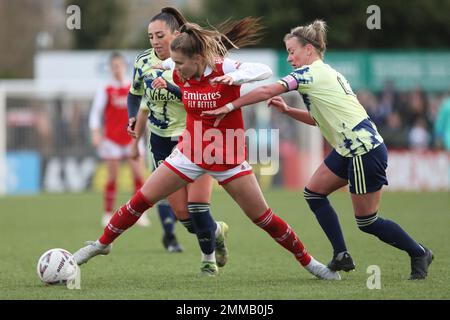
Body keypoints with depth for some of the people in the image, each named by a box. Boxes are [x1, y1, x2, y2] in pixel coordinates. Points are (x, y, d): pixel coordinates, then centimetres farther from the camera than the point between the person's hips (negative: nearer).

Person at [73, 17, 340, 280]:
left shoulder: (224, 69, -21)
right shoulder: (180, 75, -7)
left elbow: (265, 71, -34)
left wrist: (235, 77, -49)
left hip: (228, 158, -4)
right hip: (191, 154, 4)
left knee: (262, 216, -1)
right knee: (142, 199, 0)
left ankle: (307, 261, 15)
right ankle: (102, 244, 18)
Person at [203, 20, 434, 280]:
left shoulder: (311, 72, -13)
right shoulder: (325, 73, 16)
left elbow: (266, 92, -19)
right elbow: (319, 119, 23)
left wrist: (229, 107, -14)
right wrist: (287, 110, 13)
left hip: (366, 151, -10)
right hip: (349, 150, 10)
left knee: (367, 222, -2)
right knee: (314, 193, 9)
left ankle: (420, 254, 14)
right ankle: (342, 257, 11)